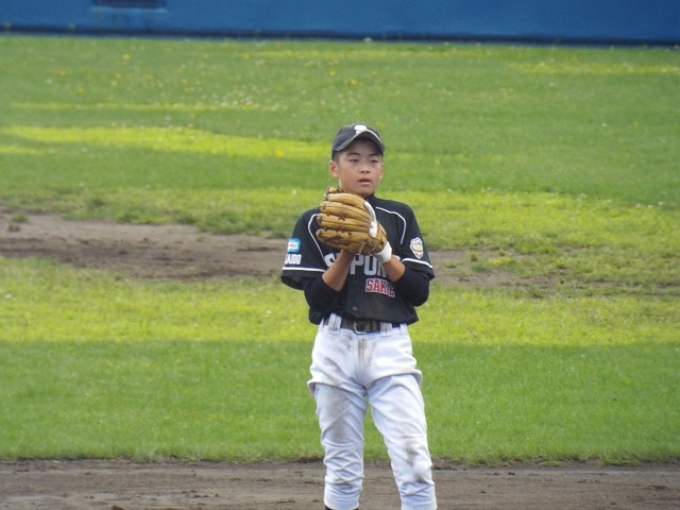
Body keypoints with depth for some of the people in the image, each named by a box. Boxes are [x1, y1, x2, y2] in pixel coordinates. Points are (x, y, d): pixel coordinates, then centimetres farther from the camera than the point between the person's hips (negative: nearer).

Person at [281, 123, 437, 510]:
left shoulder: (400, 218, 7)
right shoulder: (314, 223, 4)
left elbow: (419, 291, 0)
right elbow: (317, 296, -6)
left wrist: (382, 250, -11)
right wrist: (347, 251, -15)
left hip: (390, 347, 0)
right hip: (336, 347, 0)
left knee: (413, 457, -12)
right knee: (342, 465, 6)